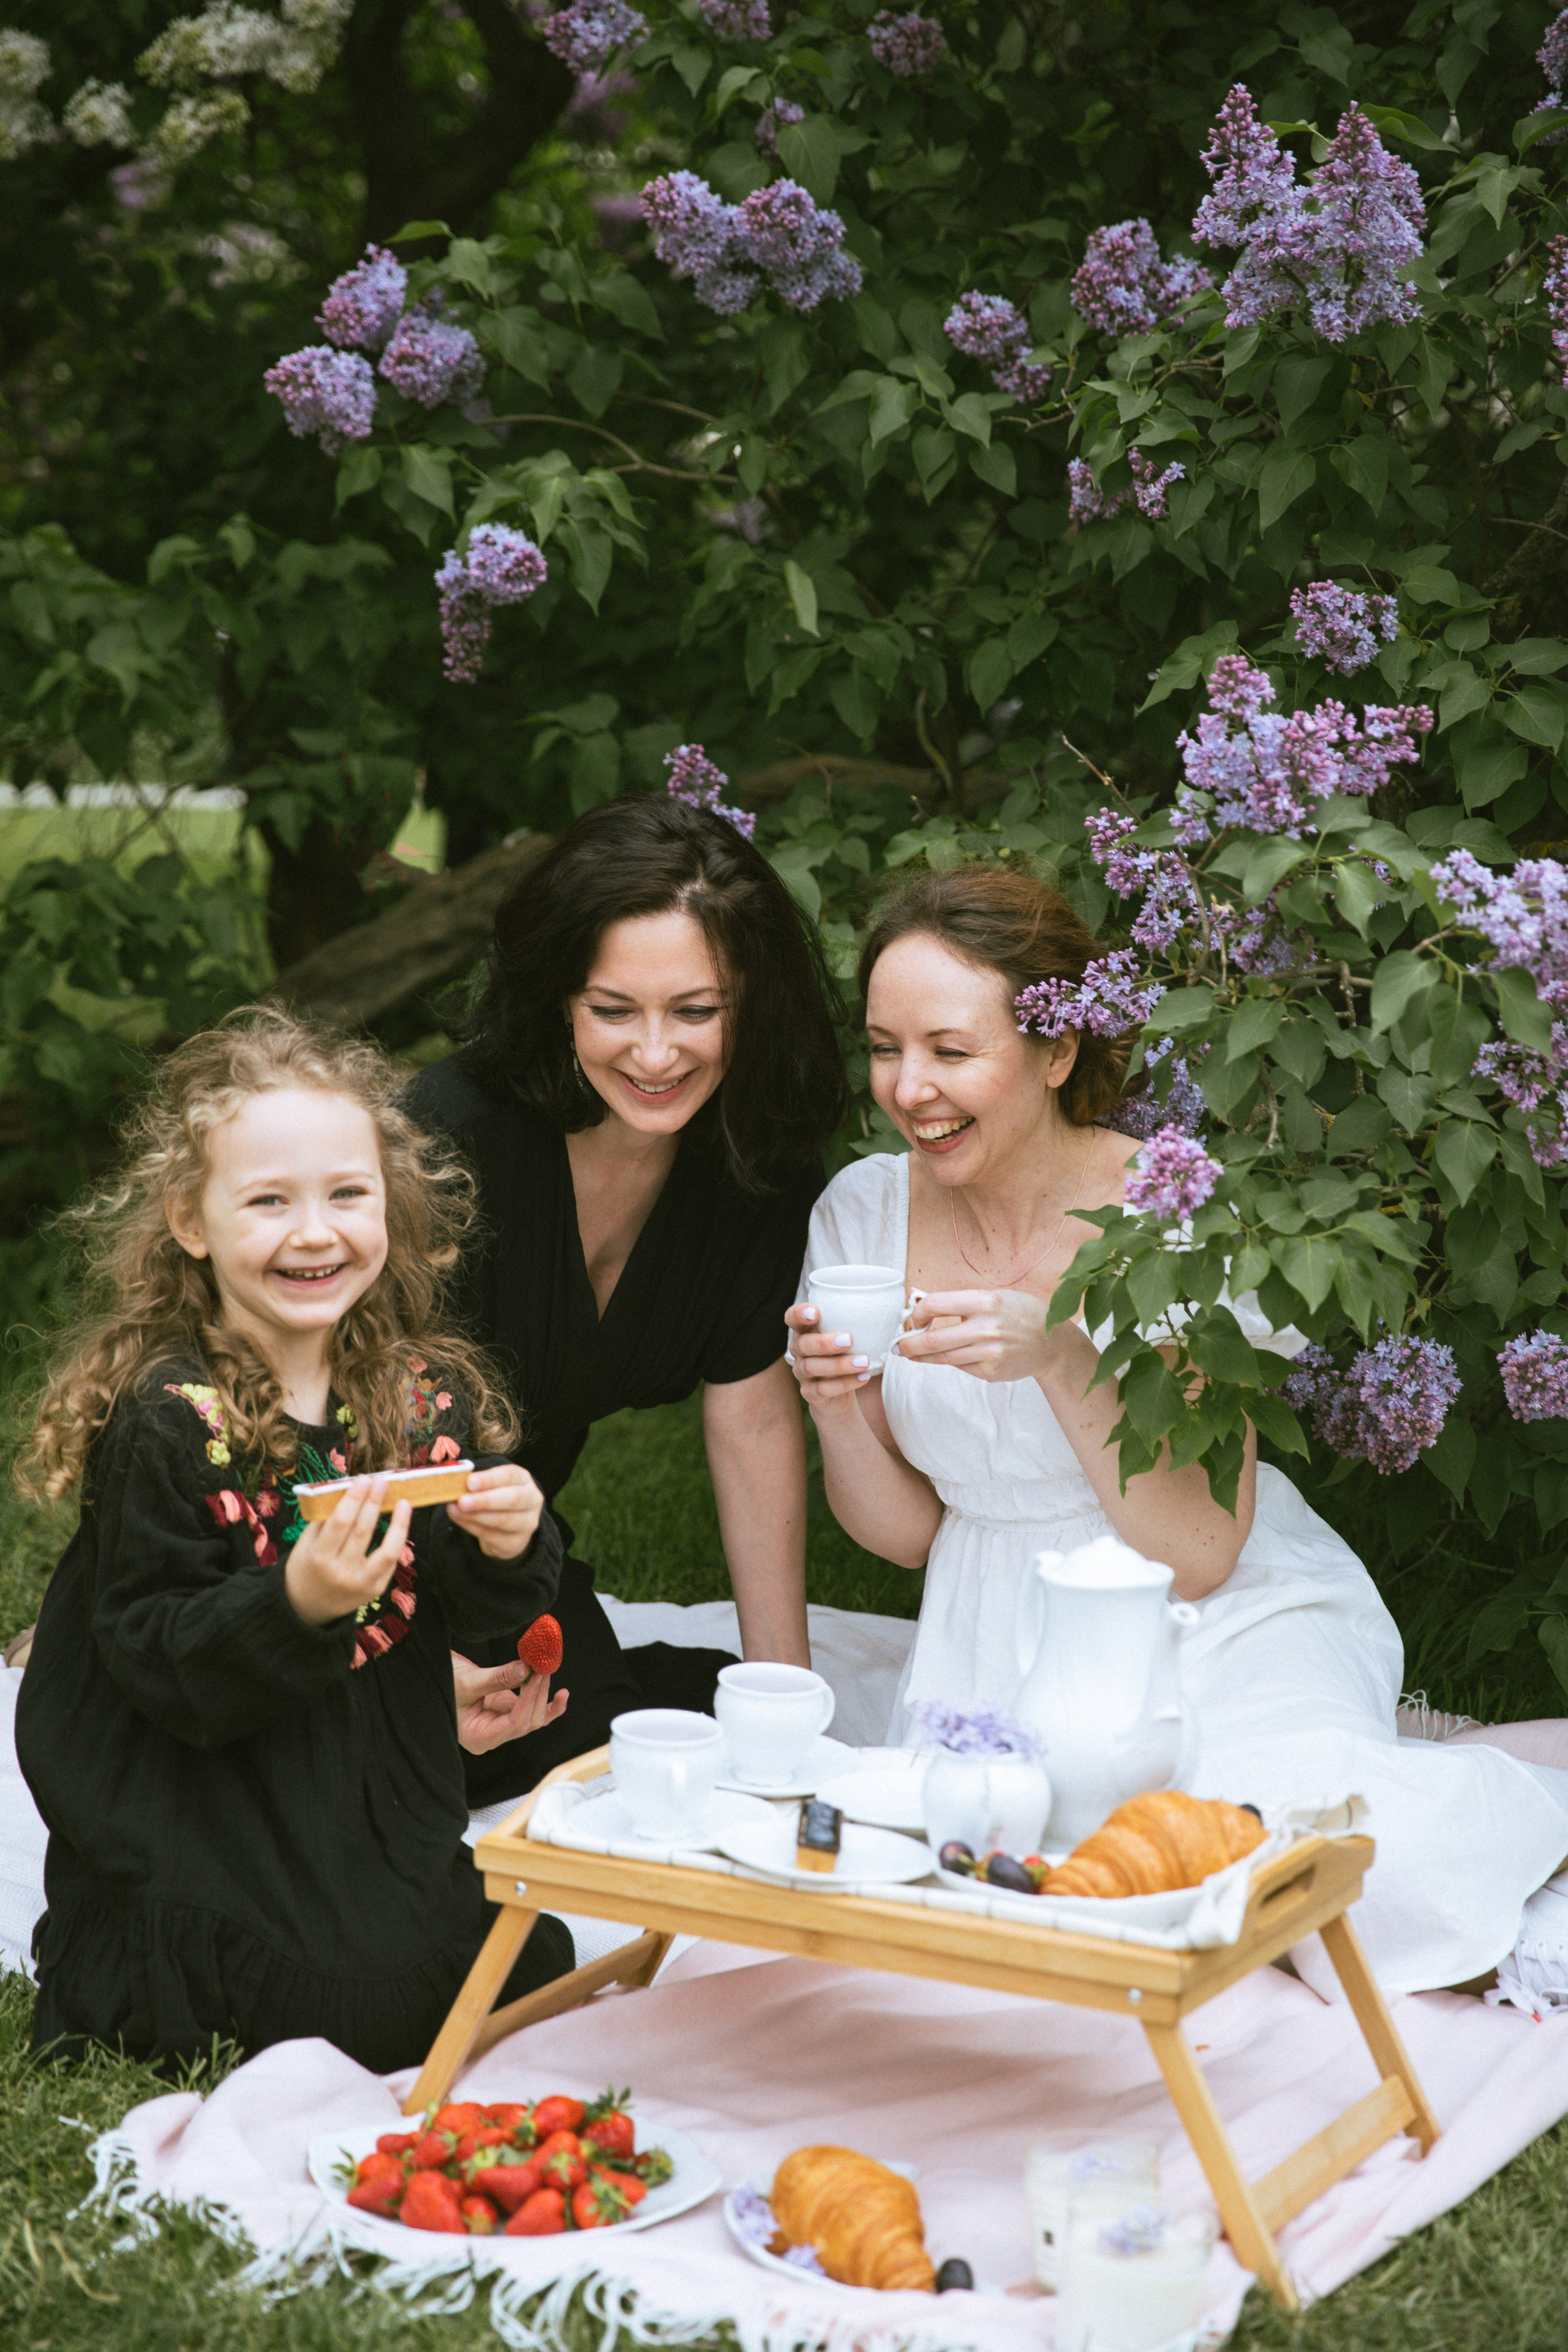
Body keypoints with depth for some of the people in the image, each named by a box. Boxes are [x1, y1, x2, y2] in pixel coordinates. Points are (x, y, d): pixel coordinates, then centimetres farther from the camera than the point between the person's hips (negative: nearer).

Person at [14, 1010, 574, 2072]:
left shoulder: (428, 1393, -2)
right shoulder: (165, 1420, -18)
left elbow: (458, 1616, 8)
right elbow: (155, 1661, -19)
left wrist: (509, 1546, -14)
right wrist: (299, 1604, -35)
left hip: (388, 1788, 6)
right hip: (208, 1781, -6)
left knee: (529, 1969, 5)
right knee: (381, 2008, -15)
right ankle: (129, 1979, 11)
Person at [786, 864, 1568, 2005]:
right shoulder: (862, 1213, -1)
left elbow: (1198, 1554, -16)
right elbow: (907, 1533, 6)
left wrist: (1062, 1359, -28)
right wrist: (836, 1410, -15)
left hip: (1227, 1618, -5)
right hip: (1008, 1643, 6)